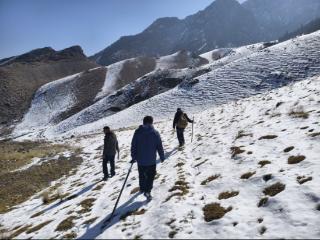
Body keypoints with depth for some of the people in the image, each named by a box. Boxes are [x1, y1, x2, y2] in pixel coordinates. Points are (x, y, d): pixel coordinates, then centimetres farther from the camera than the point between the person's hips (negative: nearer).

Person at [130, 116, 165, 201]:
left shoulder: (137, 132, -5)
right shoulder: (155, 133, -9)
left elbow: (133, 146, 0)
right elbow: (159, 146, -5)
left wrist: (133, 157, 10)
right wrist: (162, 157, 8)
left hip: (140, 160, 3)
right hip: (151, 160, -3)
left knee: (142, 175, 23)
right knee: (150, 176, 10)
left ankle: (142, 189, 40)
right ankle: (147, 191, -4)